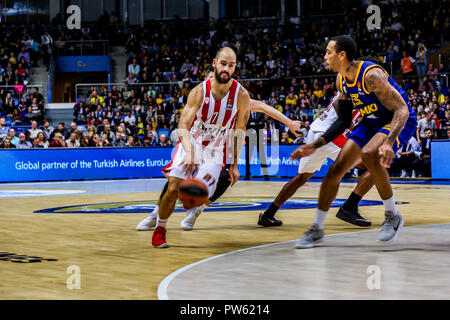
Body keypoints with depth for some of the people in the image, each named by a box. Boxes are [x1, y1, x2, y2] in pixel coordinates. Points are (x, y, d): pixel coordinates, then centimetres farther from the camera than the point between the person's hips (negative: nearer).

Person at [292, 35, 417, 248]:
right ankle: (316, 230, 11)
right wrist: (315, 145, 4)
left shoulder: (371, 75, -27)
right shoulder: (341, 79, 0)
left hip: (400, 121, -8)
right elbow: (343, 121, 10)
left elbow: (401, 109, -31)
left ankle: (392, 216, -18)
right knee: (336, 169, -1)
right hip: (371, 122, 8)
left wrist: (388, 142, -45)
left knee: (369, 155, -35)